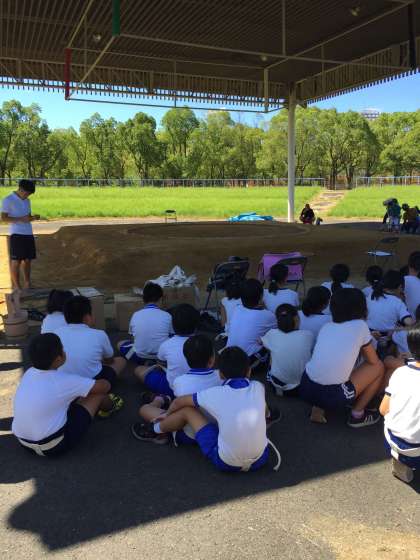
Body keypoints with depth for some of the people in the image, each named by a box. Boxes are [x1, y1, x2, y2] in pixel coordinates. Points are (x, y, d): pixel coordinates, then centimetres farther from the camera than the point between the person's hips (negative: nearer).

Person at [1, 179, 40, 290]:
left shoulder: (27, 201, 15)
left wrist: (33, 217, -2)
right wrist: (21, 219, -20)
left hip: (29, 234, 6)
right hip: (16, 234, -6)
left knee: (27, 259, 9)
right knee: (16, 261, -4)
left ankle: (27, 284, 17)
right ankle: (17, 287, -1)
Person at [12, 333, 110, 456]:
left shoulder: (29, 373, -1)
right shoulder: (65, 381, -17)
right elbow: (105, 386, -4)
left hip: (23, 442, 7)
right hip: (53, 445, -7)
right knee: (99, 391, 2)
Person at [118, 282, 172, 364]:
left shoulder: (136, 315, -4)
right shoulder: (167, 316, -6)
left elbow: (133, 335, 9)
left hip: (140, 357, 0)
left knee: (121, 344, 28)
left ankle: (143, 364, 12)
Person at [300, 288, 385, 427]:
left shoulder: (326, 326, 15)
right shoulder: (360, 326, 1)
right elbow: (373, 361, 12)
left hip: (306, 389, 6)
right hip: (331, 396, -6)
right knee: (379, 367, 14)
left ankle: (317, 409, 27)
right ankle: (357, 415, 21)